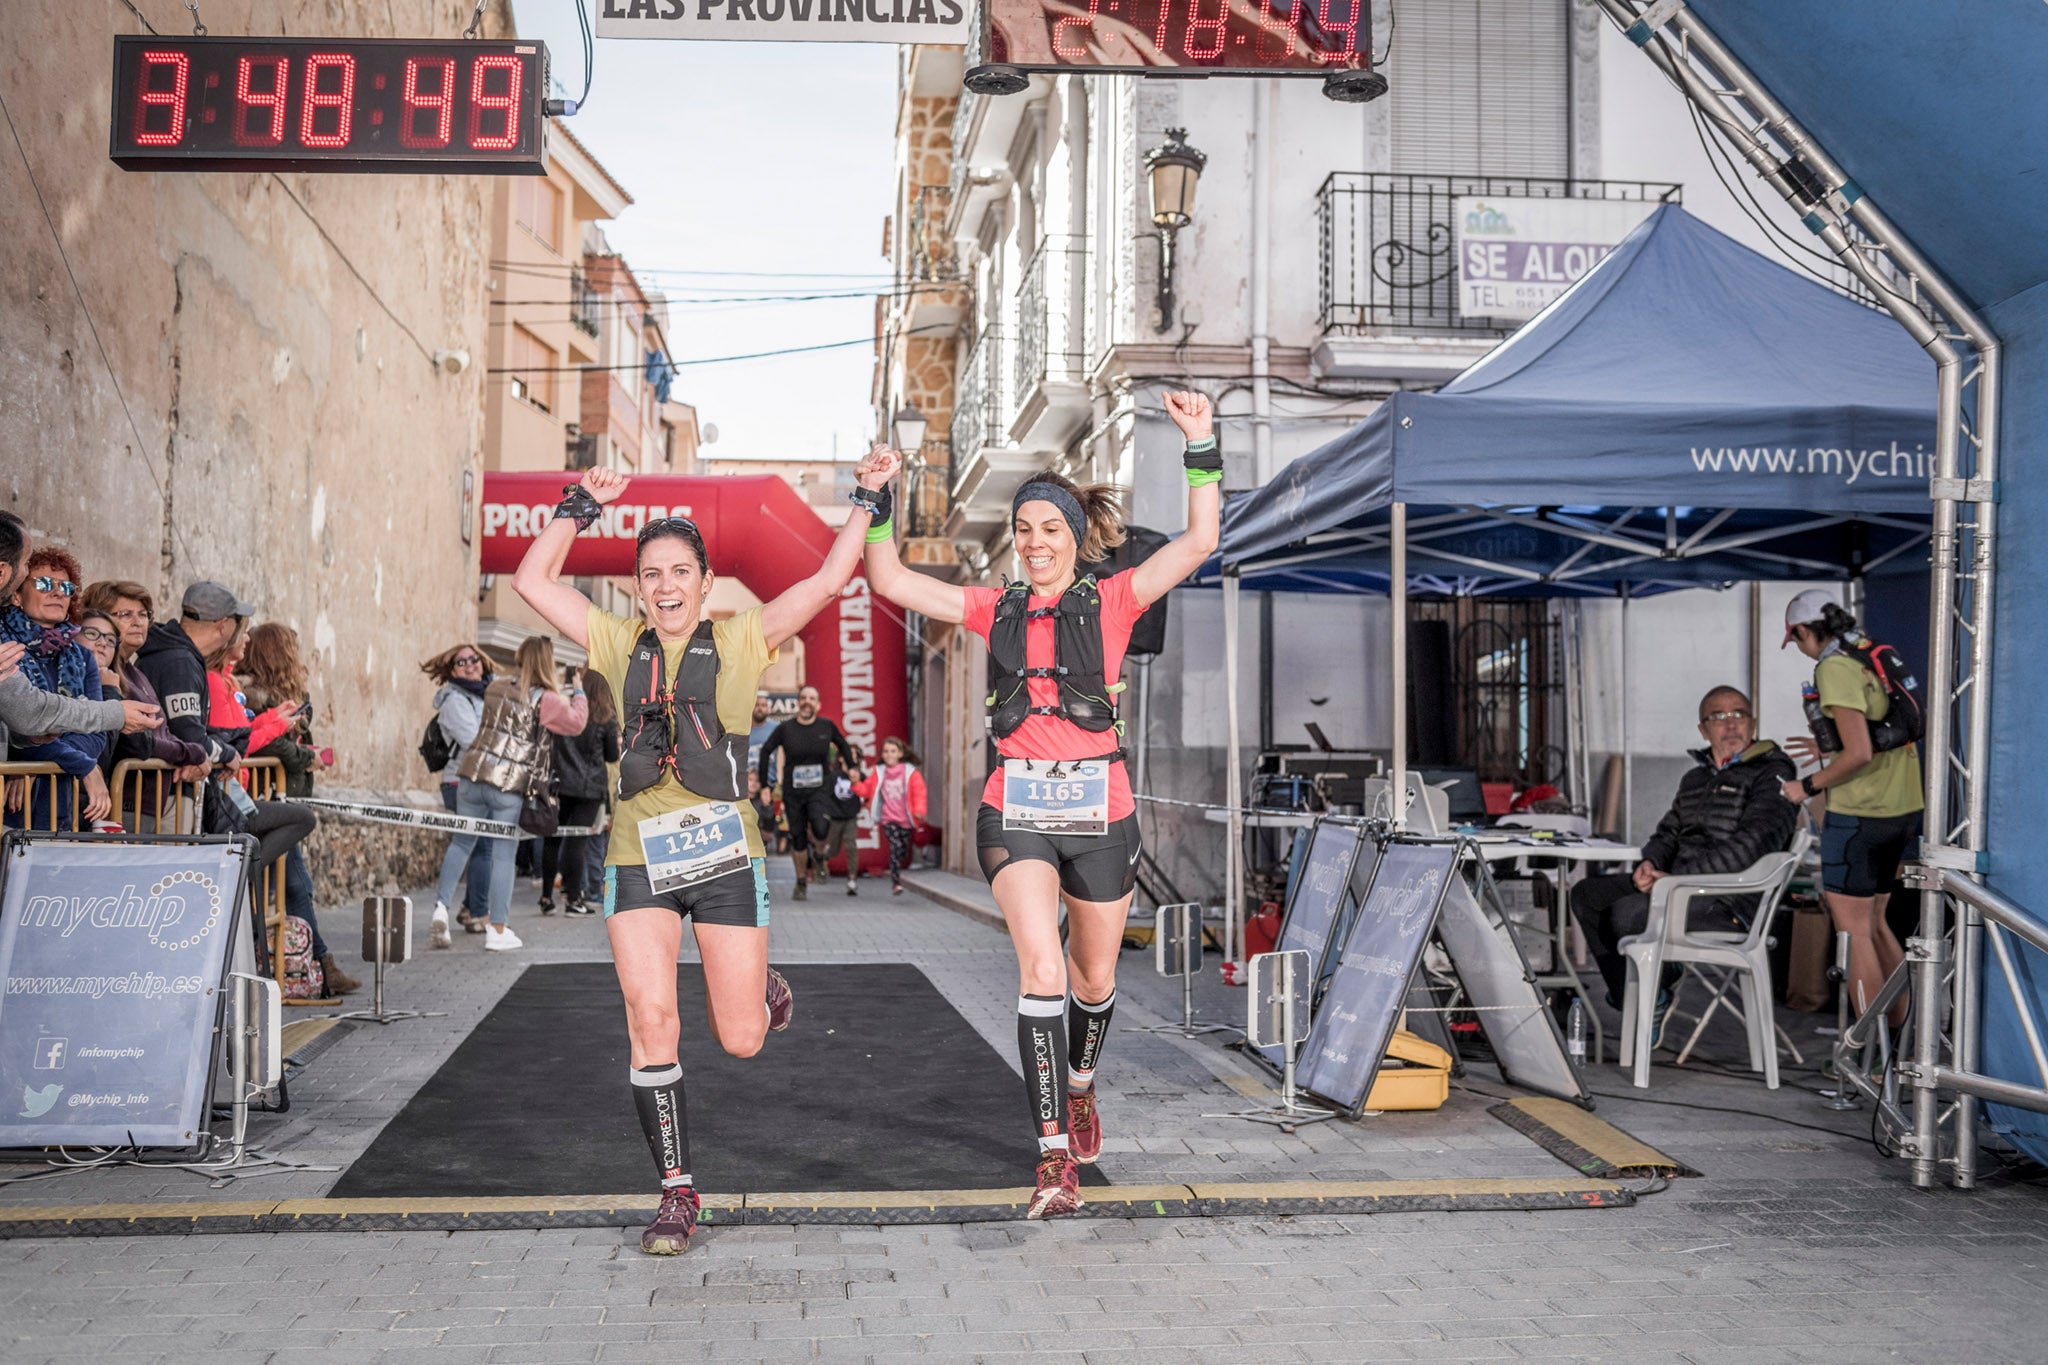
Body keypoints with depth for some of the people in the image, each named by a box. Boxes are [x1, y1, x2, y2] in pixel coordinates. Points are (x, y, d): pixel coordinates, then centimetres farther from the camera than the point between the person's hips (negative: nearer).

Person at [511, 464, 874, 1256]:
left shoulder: (741, 641, 4)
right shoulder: (620, 647, 11)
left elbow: (828, 581, 0)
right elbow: (532, 581, 14)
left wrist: (869, 504, 1)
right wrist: (581, 505, 13)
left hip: (724, 856, -1)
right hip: (638, 860, 2)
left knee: (741, 1040, 4)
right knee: (651, 1024, -8)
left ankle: (762, 985, 42)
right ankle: (676, 1196, 5)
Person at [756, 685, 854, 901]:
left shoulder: (826, 726, -2)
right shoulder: (785, 728, -5)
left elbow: (844, 746, 16)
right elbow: (766, 751, 5)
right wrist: (765, 784, 3)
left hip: (820, 789, -1)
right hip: (792, 791, 1)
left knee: (820, 829, -24)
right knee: (798, 838, 4)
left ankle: (816, 851, 11)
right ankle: (801, 881, 22)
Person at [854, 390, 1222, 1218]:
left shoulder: (1111, 602, 2)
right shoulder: (996, 612, 9)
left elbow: (1197, 543, -9)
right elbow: (891, 583, 10)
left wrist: (1200, 450, -15)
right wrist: (876, 503, 2)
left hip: (1099, 813, 0)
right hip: (1015, 813, 0)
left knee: (1094, 979, 15)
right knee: (1042, 971, -18)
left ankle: (1079, 1086, 47)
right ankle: (1055, 1158, -14)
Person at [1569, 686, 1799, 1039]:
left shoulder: (1772, 775, -7)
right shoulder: (1696, 778, 21)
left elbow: (1752, 842, -20)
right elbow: (1669, 832, 25)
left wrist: (1679, 877, -23)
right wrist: (1651, 863, -1)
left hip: (1728, 901, -9)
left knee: (1626, 914, -28)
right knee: (1586, 894, 4)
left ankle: (1654, 994, -1)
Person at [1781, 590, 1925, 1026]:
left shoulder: (1835, 668, -15)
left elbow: (1859, 754, -22)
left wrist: (1808, 786, -9)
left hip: (1859, 814, -9)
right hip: (1905, 809, 9)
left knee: (1853, 930, -2)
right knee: (1874, 922, 19)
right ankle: (1900, 1028, 23)